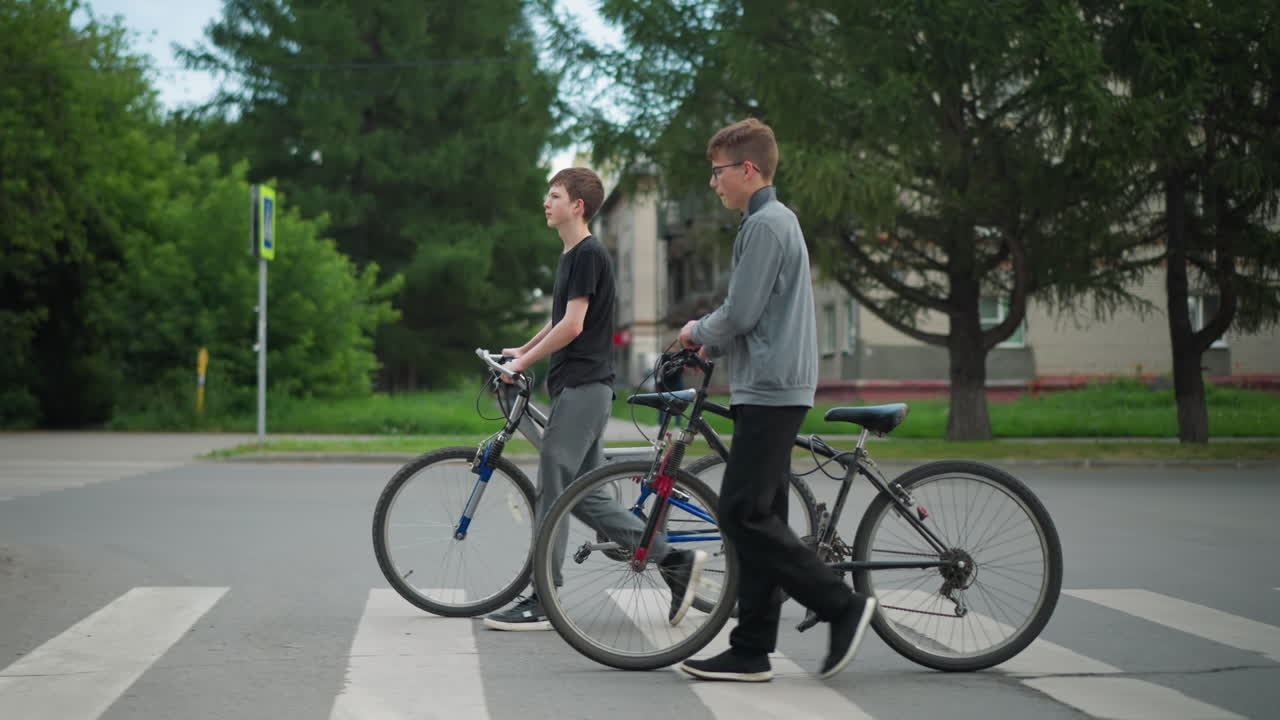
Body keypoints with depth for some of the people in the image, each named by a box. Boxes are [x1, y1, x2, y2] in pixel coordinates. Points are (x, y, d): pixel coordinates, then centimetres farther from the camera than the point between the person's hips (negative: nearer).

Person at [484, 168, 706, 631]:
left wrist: (524, 361, -11)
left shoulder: (589, 254, -12)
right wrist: (523, 350, 31)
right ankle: (674, 560, 10)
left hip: (583, 388, -10)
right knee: (588, 497, 8)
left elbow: (573, 324, -17)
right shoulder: (571, 256, 18)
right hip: (575, 388, 10)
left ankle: (542, 603, -3)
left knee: (553, 492, -7)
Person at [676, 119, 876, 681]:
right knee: (756, 518, 8)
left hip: (770, 390, -10)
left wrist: (697, 332, 1)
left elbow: (740, 314, -17)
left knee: (743, 515, -12)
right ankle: (751, 651, 9)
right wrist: (712, 344, 15)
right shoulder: (778, 219, 21)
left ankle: (842, 604, -6)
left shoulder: (766, 224, -12)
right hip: (771, 388, 10)